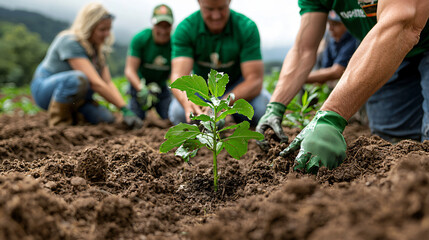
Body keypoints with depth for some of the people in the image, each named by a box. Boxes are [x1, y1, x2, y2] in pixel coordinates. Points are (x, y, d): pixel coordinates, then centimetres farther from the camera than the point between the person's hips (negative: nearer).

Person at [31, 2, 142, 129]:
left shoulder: (98, 48, 1)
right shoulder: (70, 42, -25)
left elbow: (108, 83, -7)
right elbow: (95, 83, -33)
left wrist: (126, 111, -21)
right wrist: (125, 109, -36)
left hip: (73, 97, 7)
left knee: (107, 119, -12)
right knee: (78, 78, -37)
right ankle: (58, 120, -17)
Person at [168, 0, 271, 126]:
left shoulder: (247, 27, -23)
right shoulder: (184, 29, -21)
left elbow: (255, 79, -27)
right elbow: (179, 76, -31)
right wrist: (188, 103, -54)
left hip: (238, 86, 0)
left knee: (264, 107, -30)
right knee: (178, 112, -28)